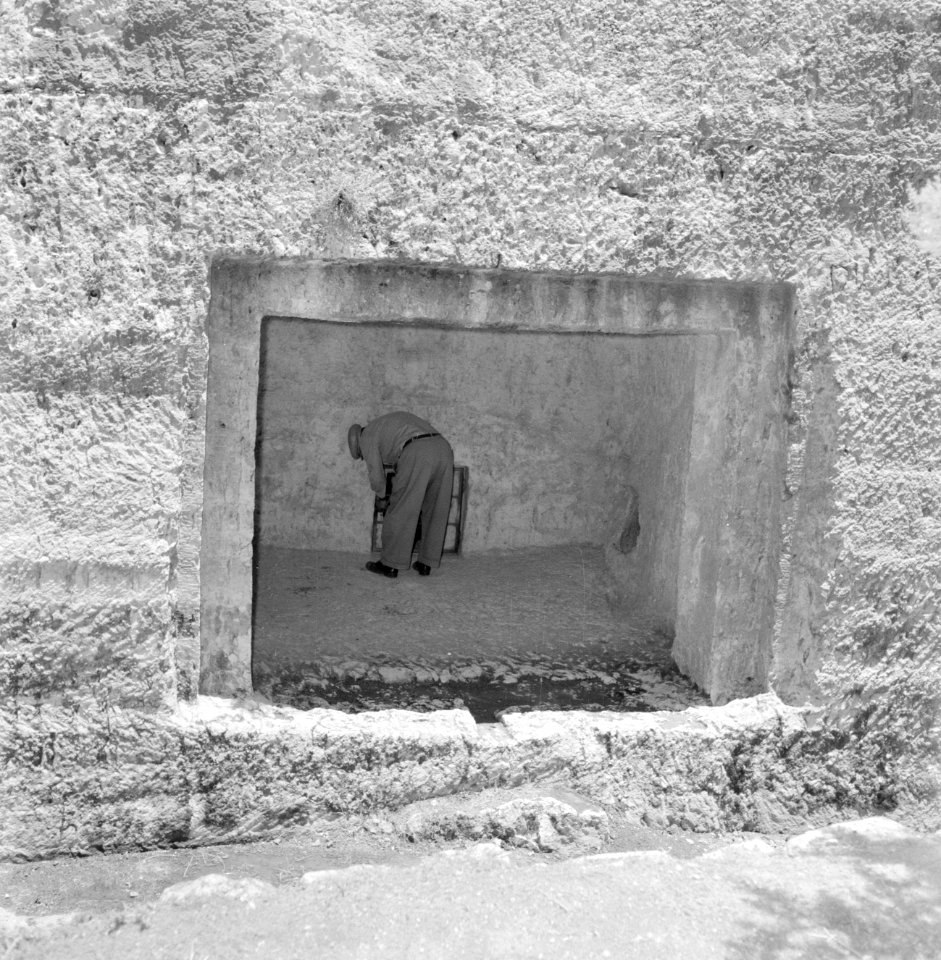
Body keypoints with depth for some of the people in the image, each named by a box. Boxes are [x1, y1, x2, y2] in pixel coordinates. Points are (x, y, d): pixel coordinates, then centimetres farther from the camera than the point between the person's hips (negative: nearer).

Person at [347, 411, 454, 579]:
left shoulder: (367, 436, 15)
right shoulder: (396, 418, 37)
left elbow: (376, 476, 12)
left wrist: (382, 496, 34)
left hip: (417, 455, -7)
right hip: (443, 448, 7)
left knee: (400, 511, 5)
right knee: (435, 513, 15)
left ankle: (390, 564, 11)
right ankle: (426, 563, 20)